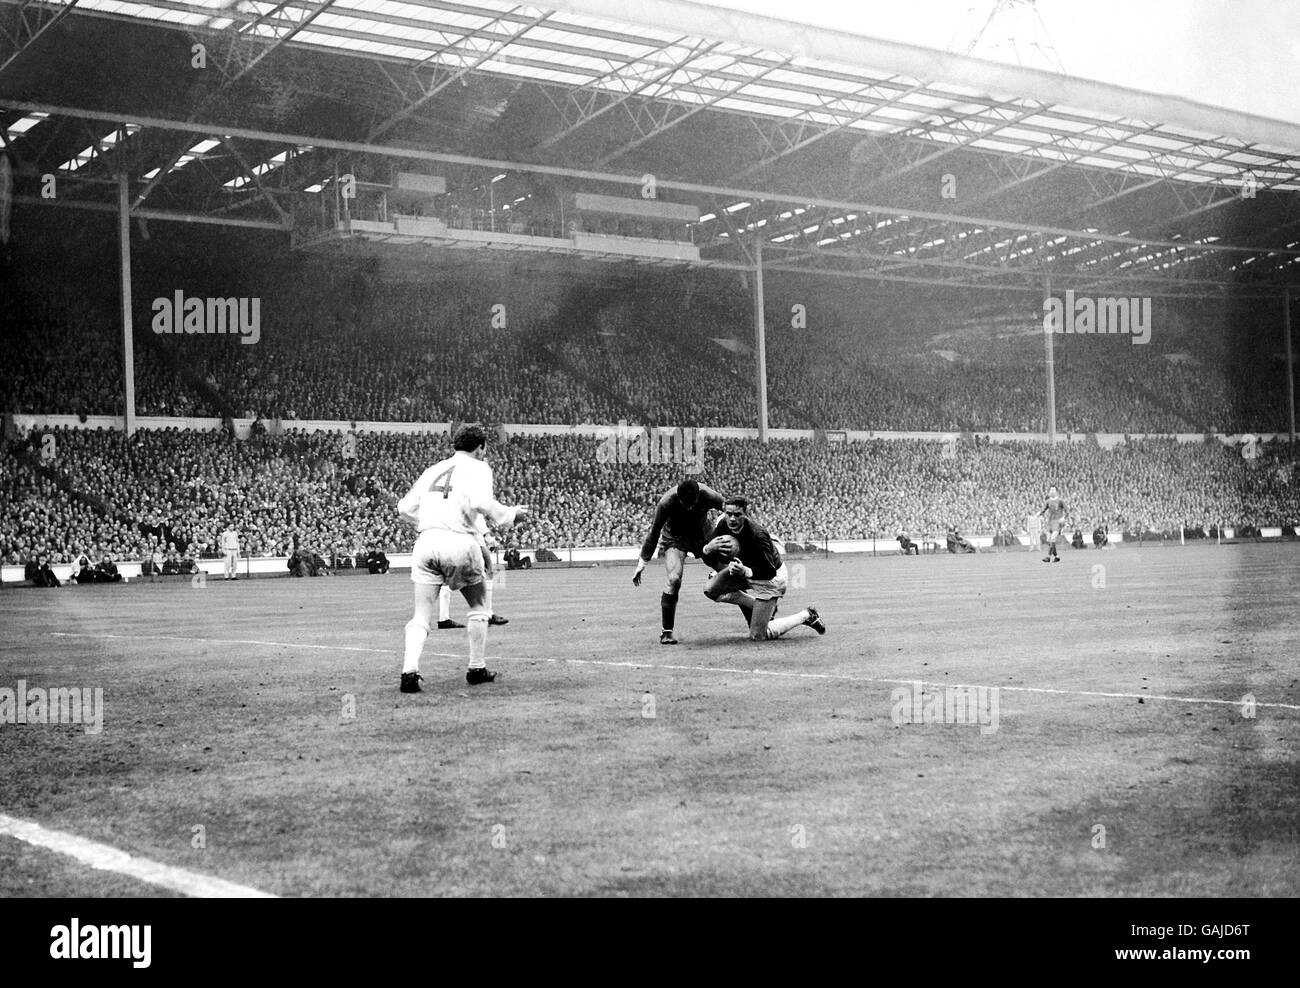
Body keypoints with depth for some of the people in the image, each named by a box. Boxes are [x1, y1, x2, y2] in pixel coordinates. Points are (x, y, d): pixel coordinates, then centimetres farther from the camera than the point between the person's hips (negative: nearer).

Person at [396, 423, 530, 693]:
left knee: (421, 617, 4)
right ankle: (476, 669, 20)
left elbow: (404, 507, 18)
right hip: (460, 542, -4)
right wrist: (511, 514, 1)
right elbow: (481, 502, -13)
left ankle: (409, 670, -15)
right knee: (478, 607, 18)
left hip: (427, 540, 4)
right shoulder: (477, 468, 6)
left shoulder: (434, 469, 22)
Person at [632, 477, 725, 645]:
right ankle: (667, 632, -12)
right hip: (675, 537, -3)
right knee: (673, 579, -22)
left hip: (703, 535, 3)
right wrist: (642, 562, -14)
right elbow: (654, 532, -17)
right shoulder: (666, 503, -31)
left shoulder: (710, 497, -29)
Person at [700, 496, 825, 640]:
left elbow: (769, 571, -33)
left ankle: (806, 616, 12)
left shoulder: (757, 534, -34)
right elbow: (710, 562, -13)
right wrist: (707, 549, -37)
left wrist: (746, 572, -50)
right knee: (710, 589, -14)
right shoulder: (723, 524, -16)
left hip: (769, 579, -7)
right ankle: (760, 607, 3)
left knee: (757, 636, -7)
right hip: (745, 570, 7)